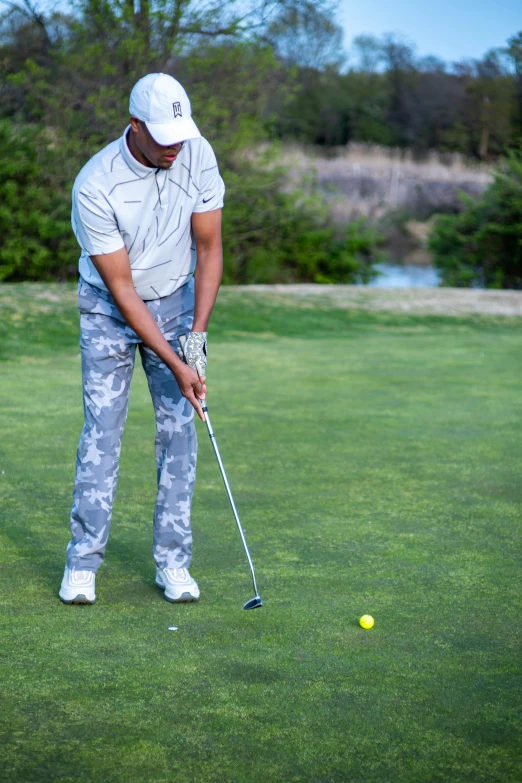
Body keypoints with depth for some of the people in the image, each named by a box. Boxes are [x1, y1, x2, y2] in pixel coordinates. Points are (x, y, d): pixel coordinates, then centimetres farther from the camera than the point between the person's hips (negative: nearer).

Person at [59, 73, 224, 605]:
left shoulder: (197, 155, -16)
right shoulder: (94, 186, -27)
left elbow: (209, 248, -8)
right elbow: (122, 289, -22)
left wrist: (197, 333, -16)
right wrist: (176, 365, -24)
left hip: (176, 301, 3)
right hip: (109, 309, -3)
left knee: (179, 430, -1)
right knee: (102, 430, -7)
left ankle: (172, 562, 6)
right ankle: (83, 562, 4)